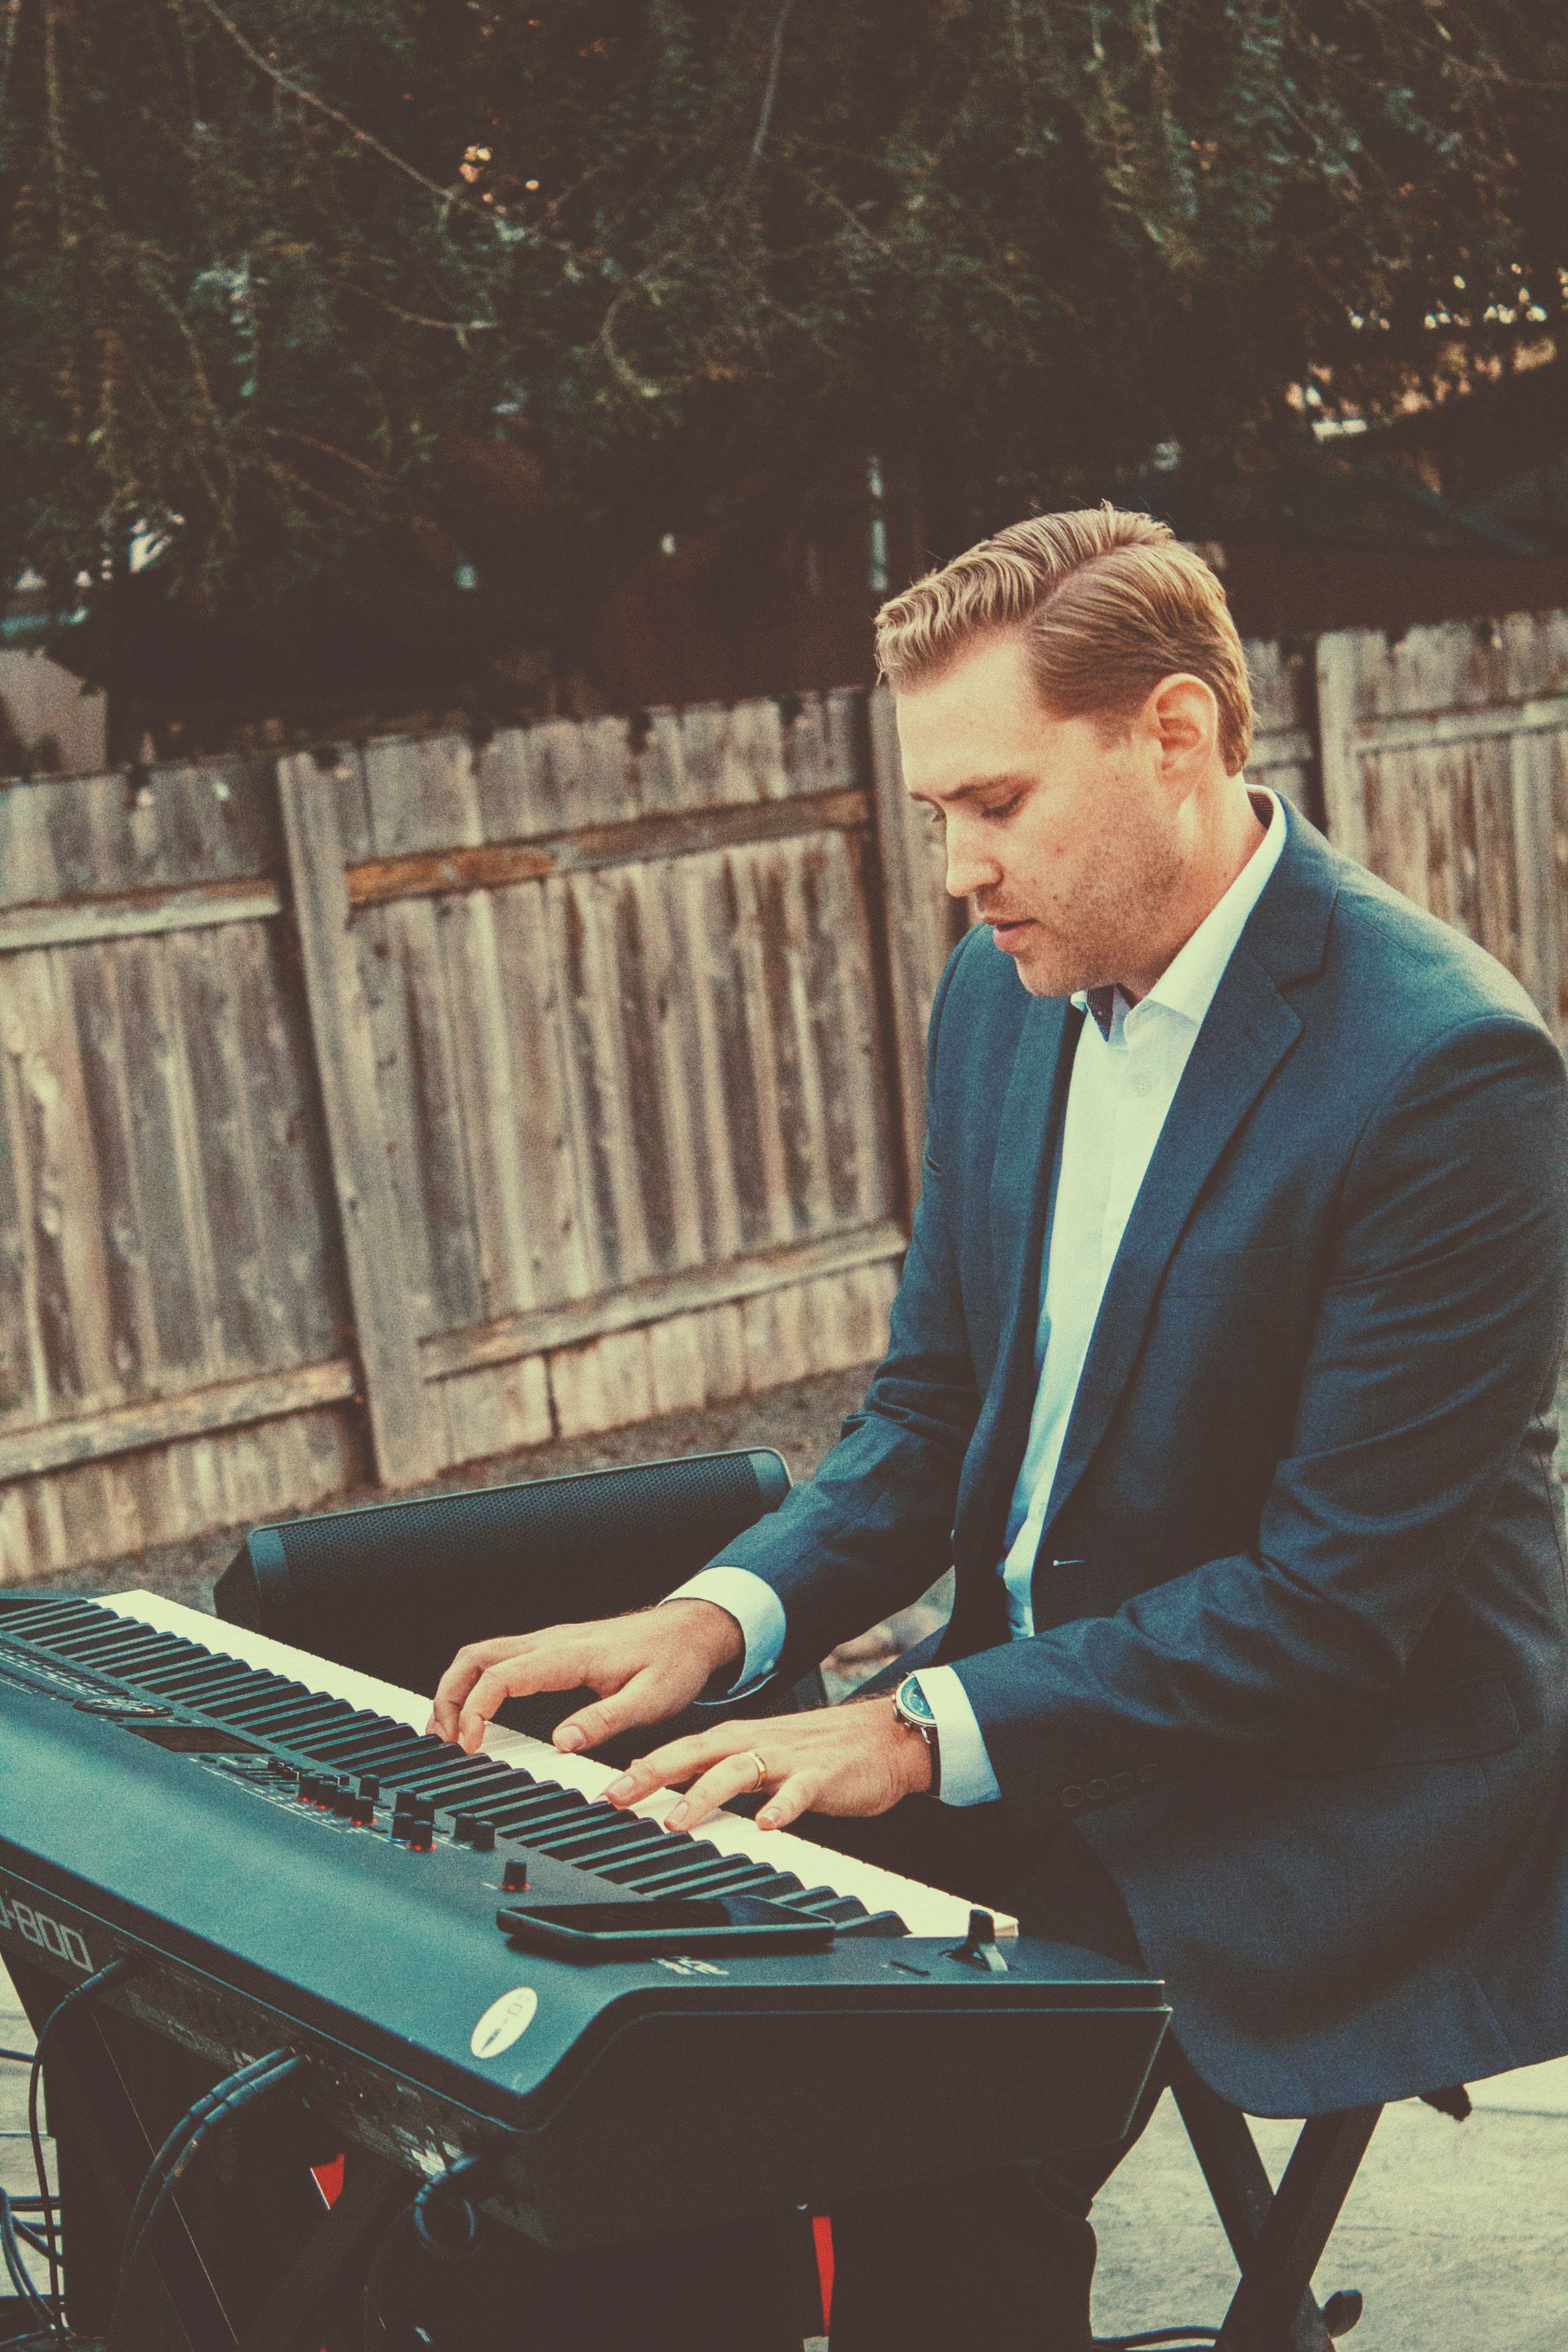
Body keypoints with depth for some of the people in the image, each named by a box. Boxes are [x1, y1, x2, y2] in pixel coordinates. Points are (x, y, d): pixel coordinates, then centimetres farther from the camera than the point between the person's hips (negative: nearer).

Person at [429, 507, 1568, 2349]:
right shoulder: (1005, 988, 3)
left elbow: (1338, 1594, -20)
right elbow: (931, 1413, 10)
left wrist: (930, 1729, -23)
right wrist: (722, 1619, -8)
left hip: (1336, 1786, -6)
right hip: (1032, 1719, 7)